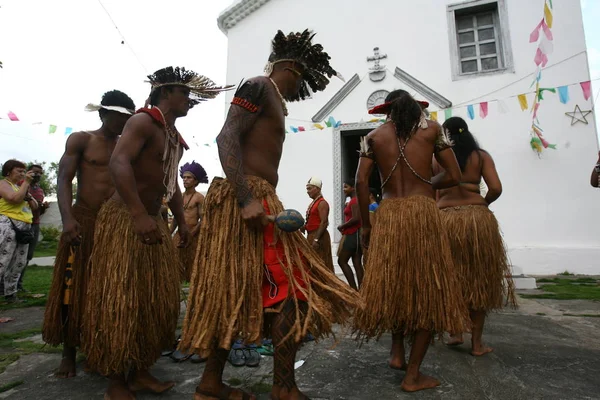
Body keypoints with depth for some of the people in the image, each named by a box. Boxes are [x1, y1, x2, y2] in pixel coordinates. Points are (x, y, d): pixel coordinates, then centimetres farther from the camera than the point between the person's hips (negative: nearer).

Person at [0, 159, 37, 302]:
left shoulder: (21, 186, 23)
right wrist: (26, 182, -11)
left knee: (18, 264, 8)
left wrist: (28, 196, 2)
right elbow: (15, 199, -19)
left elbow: (35, 207, 20)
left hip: (24, 229, 8)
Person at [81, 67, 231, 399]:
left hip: (153, 221, 9)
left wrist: (181, 222, 20)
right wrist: (139, 215, -34)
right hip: (124, 219, -9)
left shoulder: (175, 137, 17)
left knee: (157, 300, 9)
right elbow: (118, 163, -25)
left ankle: (139, 372, 22)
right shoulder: (143, 121, -10)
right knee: (120, 301, -3)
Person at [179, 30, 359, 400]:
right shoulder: (258, 87, -1)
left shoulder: (272, 102, 28)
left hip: (259, 201, 10)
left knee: (239, 293, 10)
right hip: (247, 200, -10)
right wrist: (247, 199, -25)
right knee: (288, 288, -7)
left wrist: (264, 204, 19)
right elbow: (226, 139, -16)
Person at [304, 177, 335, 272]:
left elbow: (324, 222, -21)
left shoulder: (322, 203, -13)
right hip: (311, 235, 10)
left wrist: (316, 239, -24)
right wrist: (305, 226, 6)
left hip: (319, 236, -10)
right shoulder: (313, 203, 16)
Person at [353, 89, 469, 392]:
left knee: (395, 284, 20)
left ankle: (397, 353, 23)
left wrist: (365, 225, 7)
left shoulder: (374, 136, 10)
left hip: (388, 215, 2)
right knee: (427, 290, 7)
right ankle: (413, 375, 13)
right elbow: (453, 177, 4)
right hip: (423, 213, -1)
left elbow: (361, 182, 0)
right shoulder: (431, 128, 7)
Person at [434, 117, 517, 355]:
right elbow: (496, 188, -6)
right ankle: (477, 342, 15)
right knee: (478, 280, 8)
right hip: (478, 219, 0)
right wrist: (482, 204, 11)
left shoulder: (438, 159, 5)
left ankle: (456, 332, 18)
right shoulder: (481, 156, 4)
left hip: (446, 220, 0)